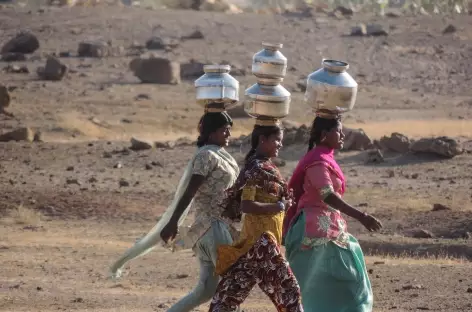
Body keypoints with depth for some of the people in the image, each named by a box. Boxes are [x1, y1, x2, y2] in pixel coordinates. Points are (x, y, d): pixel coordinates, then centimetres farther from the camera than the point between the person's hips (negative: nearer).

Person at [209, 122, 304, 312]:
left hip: (262, 238, 10)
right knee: (287, 287, -5)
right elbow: (246, 206, -22)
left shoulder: (264, 167, 15)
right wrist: (280, 206, -17)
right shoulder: (256, 168, -14)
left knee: (232, 291, 7)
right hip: (261, 240, -10)